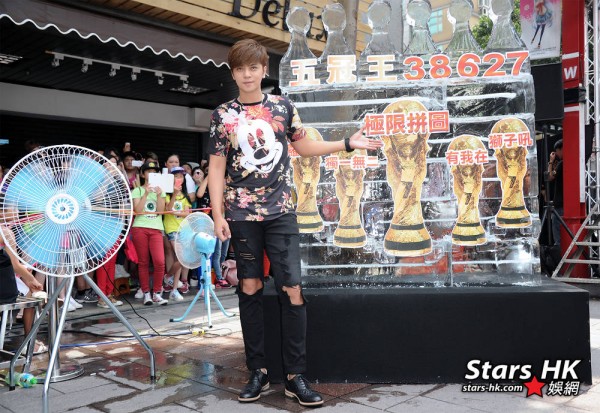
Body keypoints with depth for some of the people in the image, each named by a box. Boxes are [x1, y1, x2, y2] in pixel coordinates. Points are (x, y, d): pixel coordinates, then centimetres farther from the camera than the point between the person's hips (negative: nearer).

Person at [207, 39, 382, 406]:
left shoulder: (283, 106, 7)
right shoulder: (223, 114, 5)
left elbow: (304, 146, 17)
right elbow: (217, 168, 2)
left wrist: (348, 144, 9)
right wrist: (218, 215, -6)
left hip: (281, 211, 0)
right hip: (241, 214, 0)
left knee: (292, 290, -6)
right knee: (250, 288, 5)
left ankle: (296, 375, 2)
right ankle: (258, 371, 15)